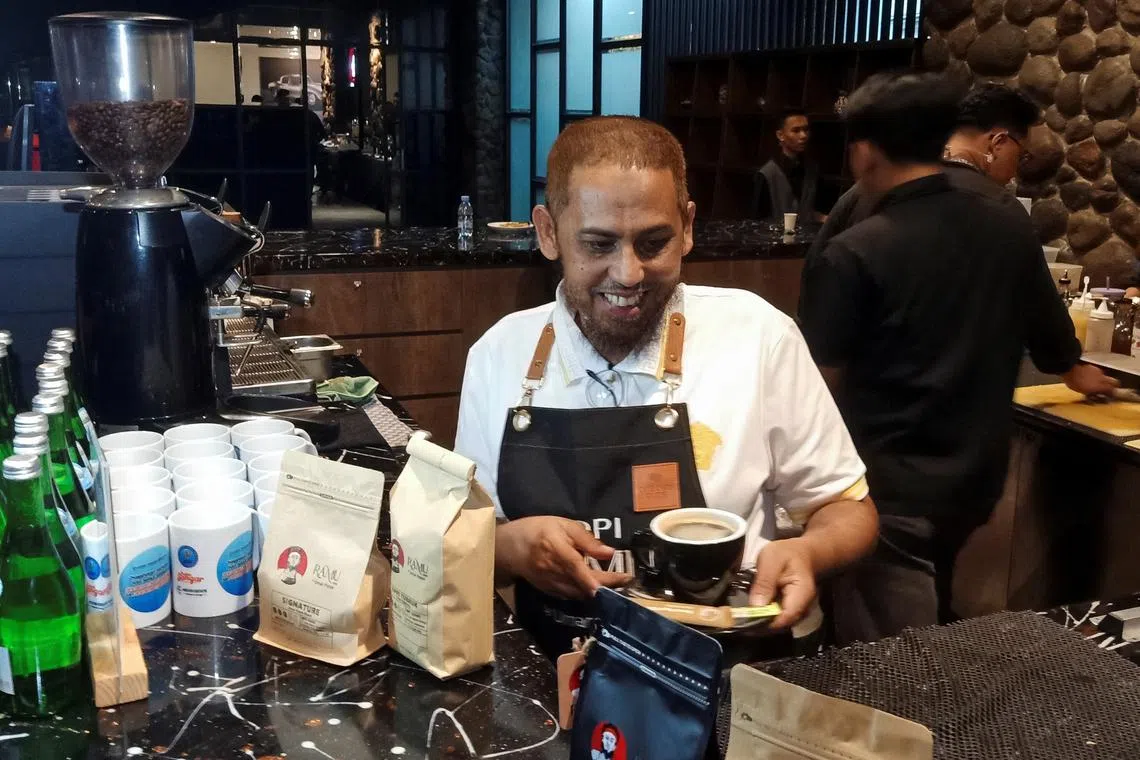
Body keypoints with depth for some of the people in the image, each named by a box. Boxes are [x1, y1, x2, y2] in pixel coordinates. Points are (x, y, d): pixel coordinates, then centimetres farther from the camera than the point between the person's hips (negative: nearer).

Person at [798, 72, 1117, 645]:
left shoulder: (852, 254, -20)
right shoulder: (1010, 229, -1)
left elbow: (822, 379, -16)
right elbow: (1050, 338, 15)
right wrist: (1078, 374, 38)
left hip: (889, 486, -6)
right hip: (975, 475, 6)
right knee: (929, 629, 28)